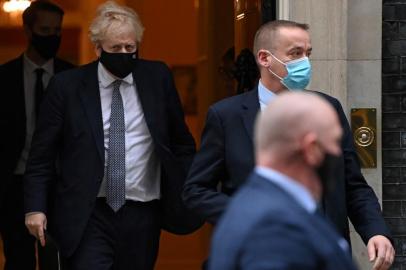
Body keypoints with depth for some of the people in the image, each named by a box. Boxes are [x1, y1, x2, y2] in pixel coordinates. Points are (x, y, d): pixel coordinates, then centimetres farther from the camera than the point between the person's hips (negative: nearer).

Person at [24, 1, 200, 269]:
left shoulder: (158, 77, 4)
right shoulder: (67, 86, -2)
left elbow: (181, 141, 11)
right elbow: (42, 153, 2)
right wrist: (35, 207, -4)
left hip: (142, 217, 2)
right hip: (88, 218, -2)